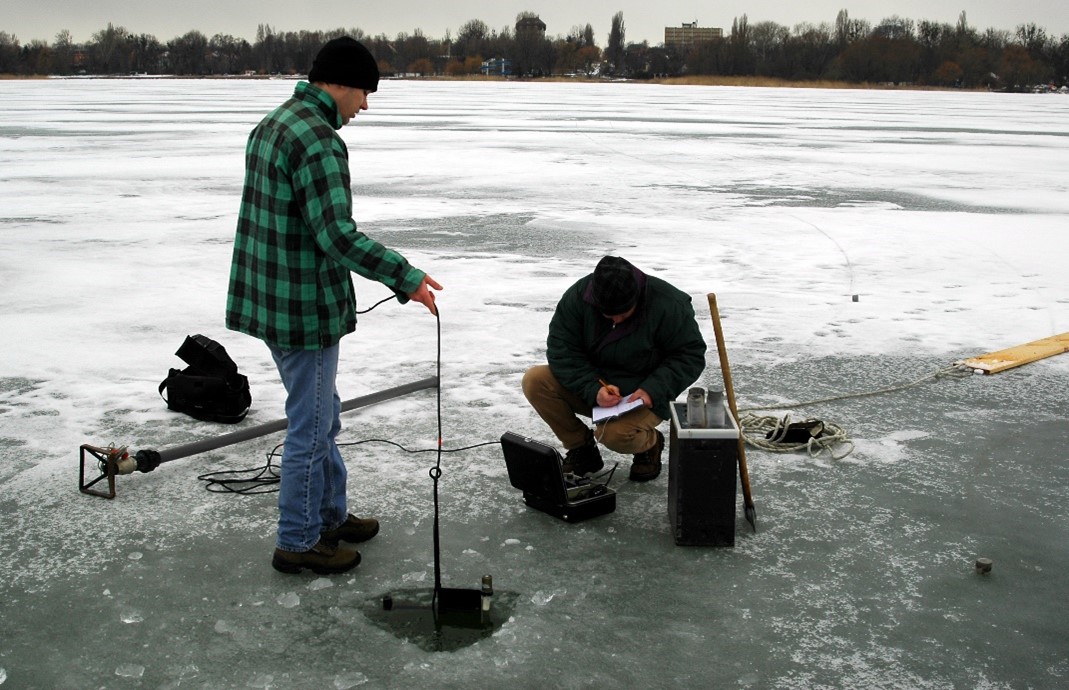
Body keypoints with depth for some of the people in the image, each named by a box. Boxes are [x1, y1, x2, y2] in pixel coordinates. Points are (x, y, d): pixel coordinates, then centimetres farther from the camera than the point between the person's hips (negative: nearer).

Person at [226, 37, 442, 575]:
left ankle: (330, 514, 36)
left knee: (322, 413, 22)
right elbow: (338, 236, -27)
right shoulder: (317, 140, -21)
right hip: (305, 308, -10)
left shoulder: (272, 124, 12)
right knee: (310, 426, 4)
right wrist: (406, 277, -21)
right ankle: (297, 541, 18)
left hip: (268, 298, 10)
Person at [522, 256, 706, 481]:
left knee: (613, 432, -35)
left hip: (642, 397, -4)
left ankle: (650, 443, 4)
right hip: (592, 388, 4)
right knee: (534, 380, -19)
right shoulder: (577, 296, -15)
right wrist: (593, 389, -29)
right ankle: (580, 447, 1)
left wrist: (653, 390, -26)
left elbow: (691, 355, -13)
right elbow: (561, 351, -14)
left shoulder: (669, 305, -21)